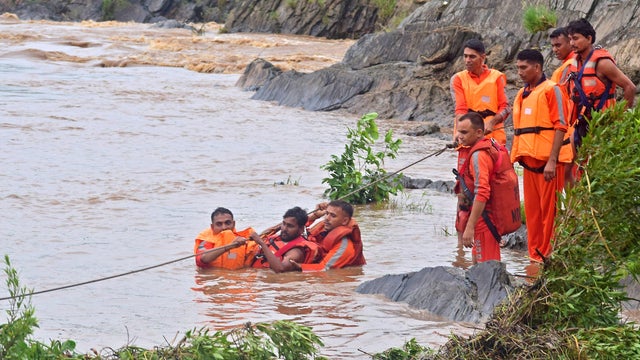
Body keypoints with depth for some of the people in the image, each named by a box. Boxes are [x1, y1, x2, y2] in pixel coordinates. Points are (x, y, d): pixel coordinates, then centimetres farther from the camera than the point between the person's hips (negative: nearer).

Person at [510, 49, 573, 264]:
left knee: (549, 209, -3)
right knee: (532, 210, 9)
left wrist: (552, 161, -18)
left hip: (547, 161, -7)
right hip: (529, 161, 7)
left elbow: (560, 126, -12)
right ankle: (535, 256, 16)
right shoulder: (522, 95, 16)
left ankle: (549, 255, 2)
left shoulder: (550, 90, -6)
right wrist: (514, 157, 14)